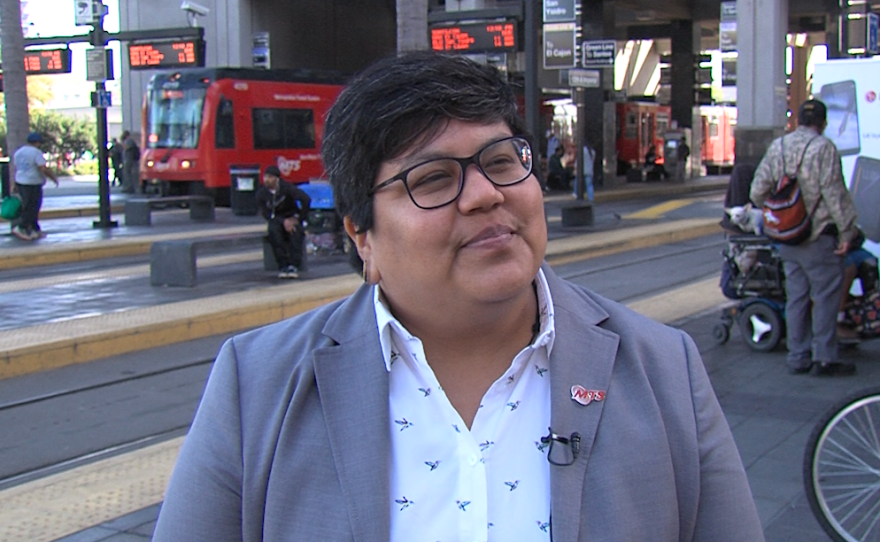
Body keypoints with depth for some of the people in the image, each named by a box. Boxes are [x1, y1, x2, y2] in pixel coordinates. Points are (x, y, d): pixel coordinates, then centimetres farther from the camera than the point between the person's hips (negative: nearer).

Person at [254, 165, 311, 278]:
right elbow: (266, 214, -9)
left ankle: (294, 266, -36)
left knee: (296, 230, -36)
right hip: (277, 220, 1)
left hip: (292, 217, -1)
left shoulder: (287, 188, -13)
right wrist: (283, 221, -24)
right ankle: (283, 266, -33)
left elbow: (306, 200, -18)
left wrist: (298, 218, -14)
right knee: (273, 230, -34)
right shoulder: (261, 193, -7)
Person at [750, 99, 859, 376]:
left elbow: (758, 192, 7)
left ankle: (798, 357, 14)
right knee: (826, 295, 1)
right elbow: (834, 194, -15)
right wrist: (847, 231, -10)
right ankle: (824, 357, 1)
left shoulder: (777, 146, 7)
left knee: (796, 296, 11)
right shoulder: (823, 148, -11)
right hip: (818, 236, -6)